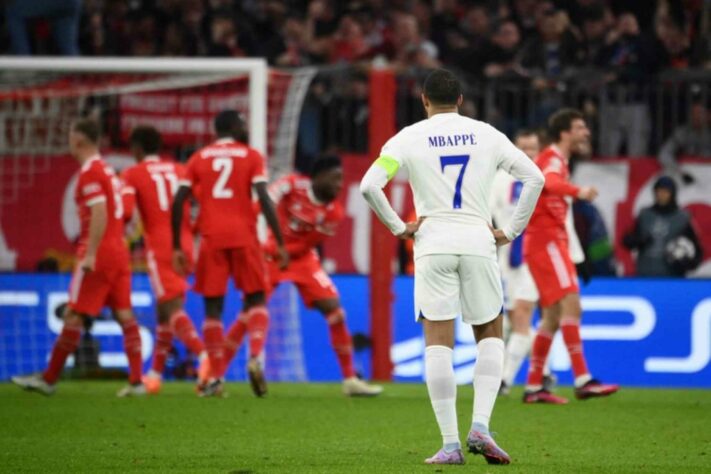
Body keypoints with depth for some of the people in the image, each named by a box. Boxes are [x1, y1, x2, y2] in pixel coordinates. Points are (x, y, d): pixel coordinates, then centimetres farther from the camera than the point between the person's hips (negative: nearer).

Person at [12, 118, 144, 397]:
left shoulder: (89, 172, -11)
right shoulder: (107, 170, 17)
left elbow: (99, 213, -21)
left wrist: (90, 254, -23)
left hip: (99, 255, -9)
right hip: (118, 252, 9)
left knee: (73, 316, -3)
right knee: (124, 315, 3)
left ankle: (49, 379, 3)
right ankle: (136, 381, -4)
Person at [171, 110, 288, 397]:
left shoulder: (198, 159, 11)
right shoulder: (251, 157, 5)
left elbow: (178, 203, 3)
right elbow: (264, 199, -6)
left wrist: (177, 247, 8)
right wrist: (280, 243, -5)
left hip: (212, 239, 1)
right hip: (244, 237, -1)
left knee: (213, 307, 6)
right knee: (256, 300, 11)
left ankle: (216, 377, 1)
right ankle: (255, 357, -13)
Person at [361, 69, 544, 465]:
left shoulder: (410, 138, 2)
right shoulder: (487, 135, 7)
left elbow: (370, 185, -9)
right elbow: (535, 177, 5)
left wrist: (398, 227, 1)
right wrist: (512, 231, 9)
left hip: (433, 243, -1)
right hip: (478, 242, 1)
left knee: (438, 343, 1)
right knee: (491, 335, 14)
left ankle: (450, 443, -5)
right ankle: (480, 427, -3)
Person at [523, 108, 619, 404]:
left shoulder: (558, 160, 20)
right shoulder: (552, 159, -11)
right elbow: (548, 182, -34)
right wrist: (577, 191, -53)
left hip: (550, 242, 10)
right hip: (545, 242, -10)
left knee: (553, 316, 10)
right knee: (571, 304, -17)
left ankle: (533, 387, 12)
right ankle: (582, 381, -23)